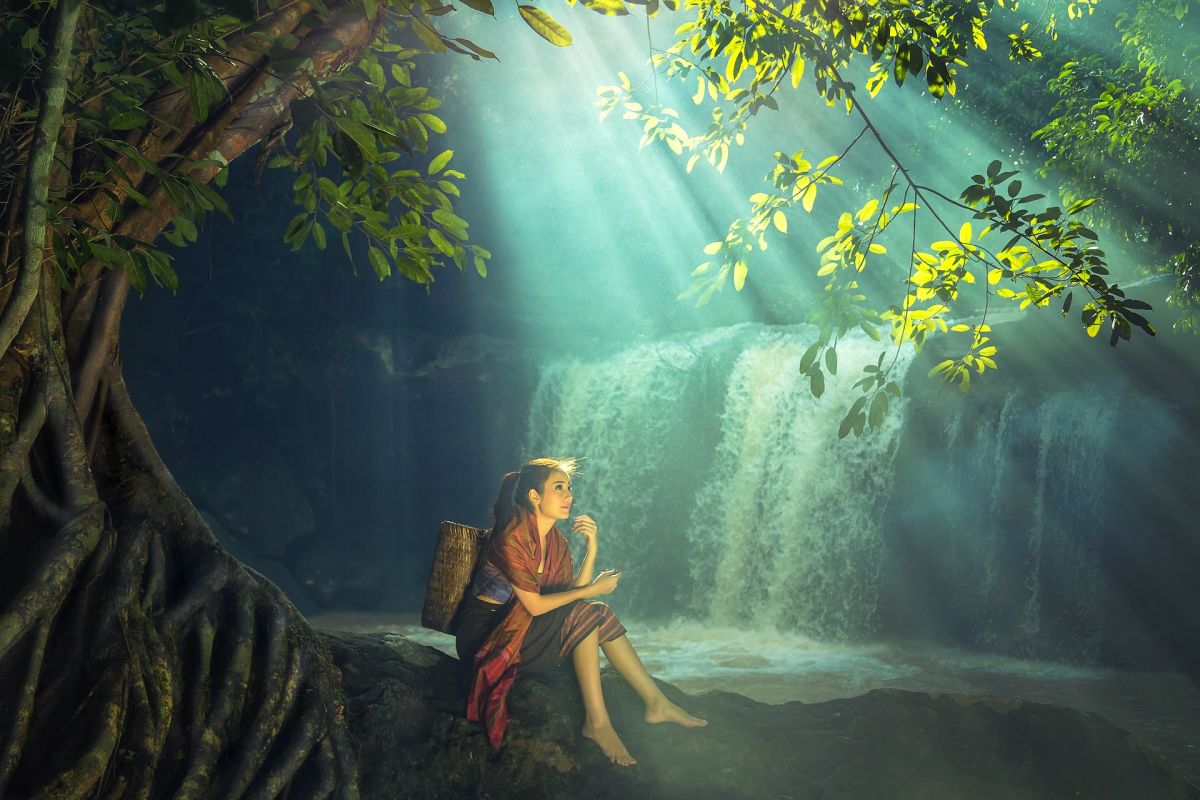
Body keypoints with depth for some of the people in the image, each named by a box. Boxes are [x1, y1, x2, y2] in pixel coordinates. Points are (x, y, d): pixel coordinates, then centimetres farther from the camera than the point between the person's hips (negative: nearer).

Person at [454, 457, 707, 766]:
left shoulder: (557, 542, 7)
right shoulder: (512, 538, -20)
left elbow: (573, 594, -1)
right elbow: (534, 605, -21)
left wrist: (592, 549, -10)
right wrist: (593, 590, -15)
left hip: (520, 628, 8)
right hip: (484, 633, -8)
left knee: (600, 614, -8)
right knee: (586, 615, -21)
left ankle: (656, 702, -2)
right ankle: (596, 722, -18)